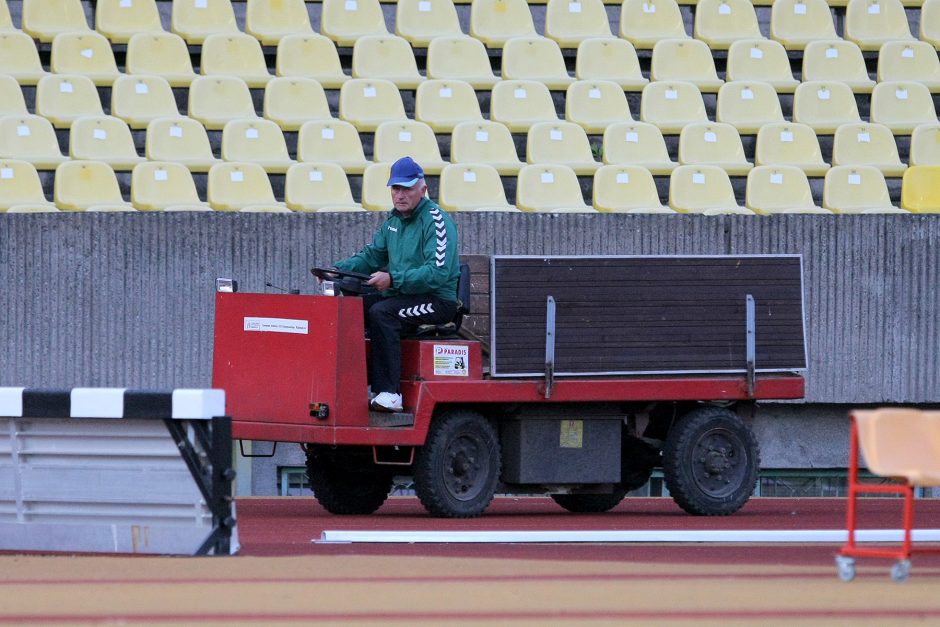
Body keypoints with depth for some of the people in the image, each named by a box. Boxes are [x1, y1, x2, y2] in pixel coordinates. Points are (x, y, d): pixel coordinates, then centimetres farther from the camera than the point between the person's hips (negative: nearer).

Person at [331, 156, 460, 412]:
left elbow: (438, 273, -24)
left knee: (381, 312, -32)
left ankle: (388, 393, -34)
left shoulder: (436, 222, -13)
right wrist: (339, 268, 3)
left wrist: (394, 279, -31)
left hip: (439, 300, -9)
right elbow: (372, 256, 21)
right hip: (402, 294, 9)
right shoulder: (394, 220, 14)